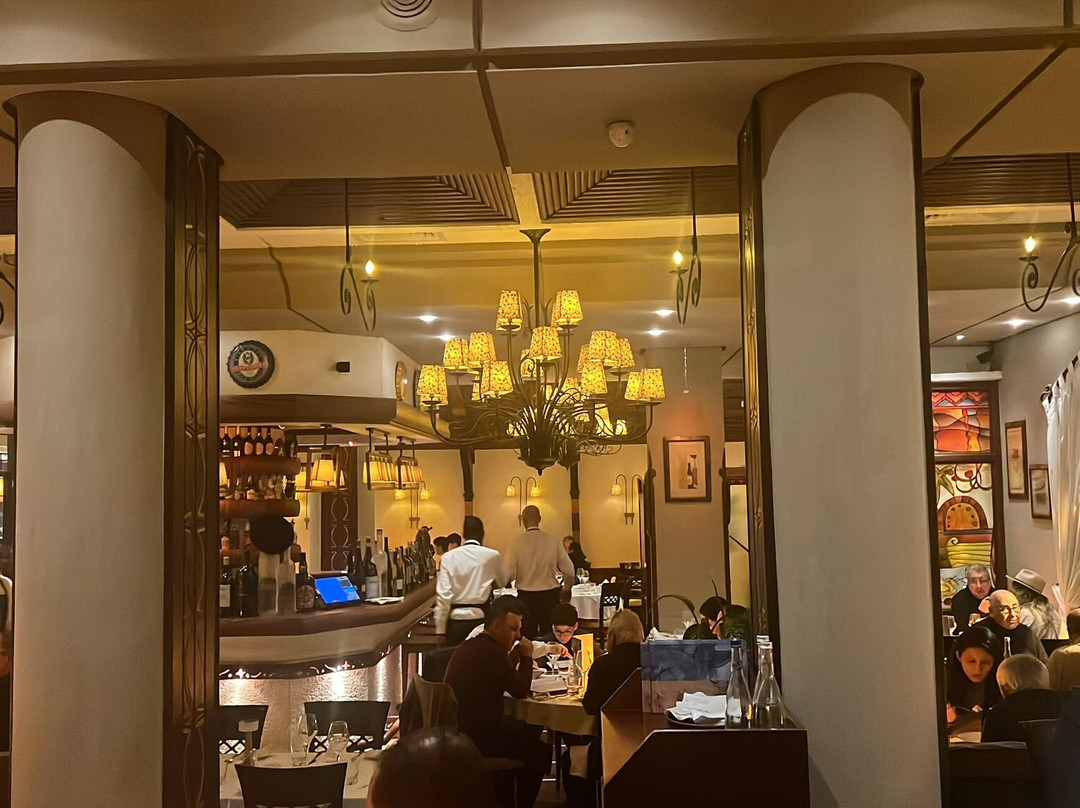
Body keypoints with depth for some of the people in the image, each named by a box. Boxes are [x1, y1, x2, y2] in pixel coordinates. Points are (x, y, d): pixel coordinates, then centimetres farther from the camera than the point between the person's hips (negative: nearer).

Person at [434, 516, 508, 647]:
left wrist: (440, 631, -2)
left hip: (456, 620, 0)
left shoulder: (449, 557, -3)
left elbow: (443, 595, -6)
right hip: (481, 619, 0)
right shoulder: (492, 556, -2)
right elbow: (502, 582, 16)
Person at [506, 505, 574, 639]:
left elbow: (510, 574, -12)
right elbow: (569, 571, -4)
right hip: (550, 596, 1)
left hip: (526, 597, -1)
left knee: (528, 639, 7)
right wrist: (566, 588, 16)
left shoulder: (516, 542, -9)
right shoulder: (553, 541, -4)